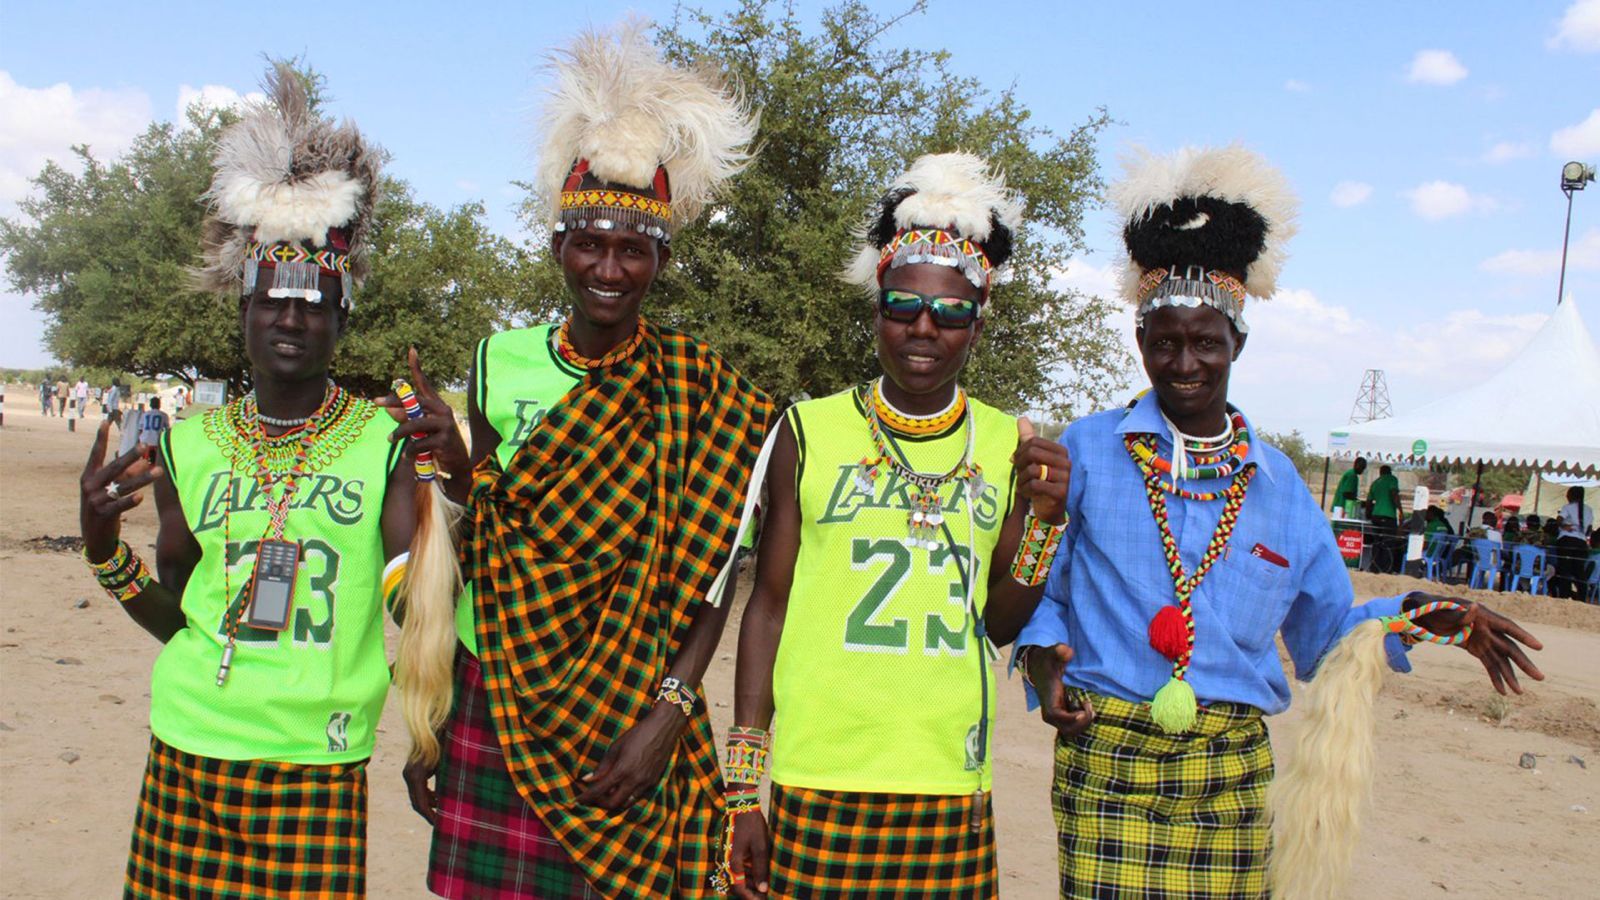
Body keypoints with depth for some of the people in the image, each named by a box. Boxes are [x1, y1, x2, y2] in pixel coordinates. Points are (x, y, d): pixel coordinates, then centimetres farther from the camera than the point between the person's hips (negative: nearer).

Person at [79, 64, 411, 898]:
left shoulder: (384, 443, -3)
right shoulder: (189, 446, 6)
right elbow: (173, 617, 12)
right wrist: (102, 546, -1)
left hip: (319, 767, -2)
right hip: (186, 758, 3)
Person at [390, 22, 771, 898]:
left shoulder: (699, 390, -5)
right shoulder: (501, 363, 2)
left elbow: (711, 581, -5)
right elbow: (470, 559, 8)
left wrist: (668, 714, -11)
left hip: (633, 723, -2)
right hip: (499, 707, 2)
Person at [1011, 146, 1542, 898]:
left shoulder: (1277, 483, 10)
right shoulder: (1088, 450, 1)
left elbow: (1323, 633, 17)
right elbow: (1036, 588, 6)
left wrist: (1417, 616, 4)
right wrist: (1041, 650, -12)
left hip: (1230, 774, 3)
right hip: (1105, 762, -2)